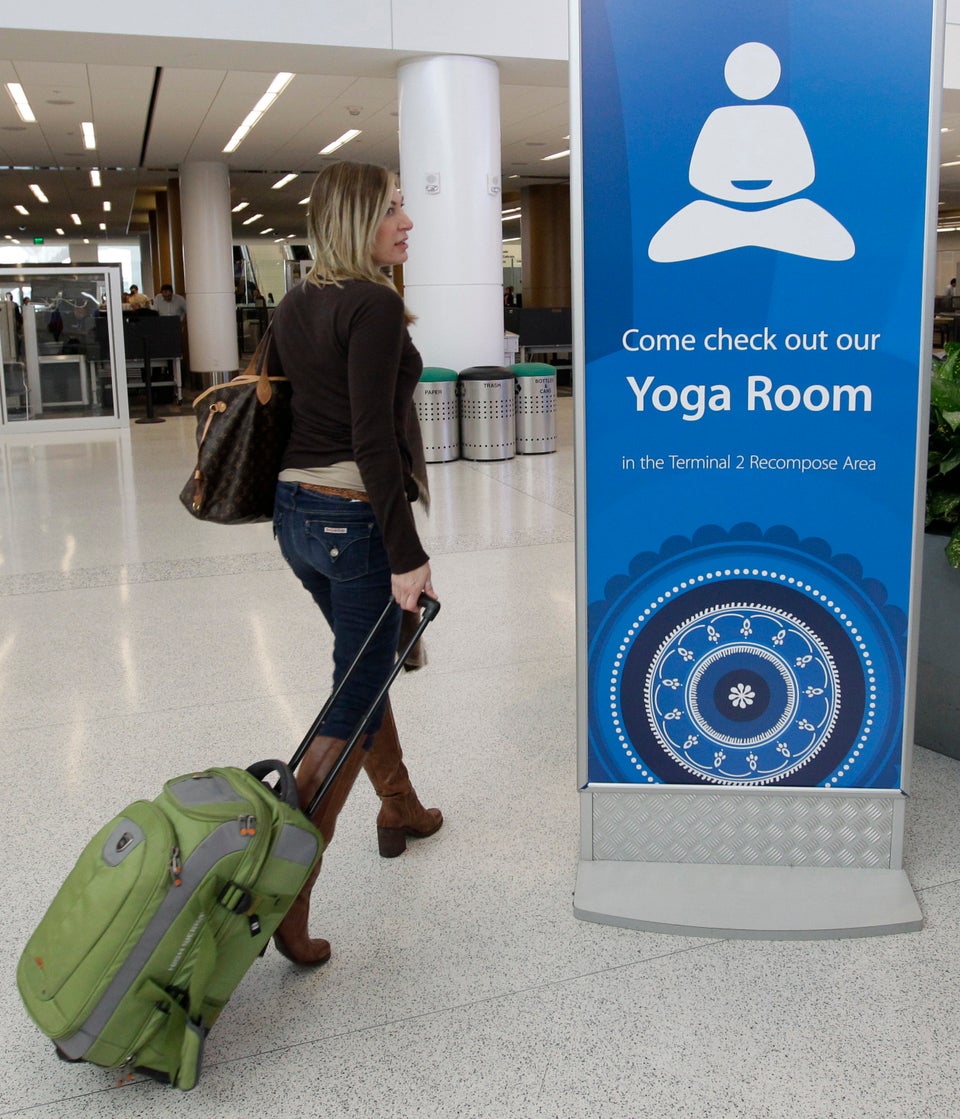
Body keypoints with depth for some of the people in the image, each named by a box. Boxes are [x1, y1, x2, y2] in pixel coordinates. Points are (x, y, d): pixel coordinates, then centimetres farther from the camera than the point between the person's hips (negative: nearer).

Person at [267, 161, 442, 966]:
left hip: (295, 510, 9)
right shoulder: (374, 306, -15)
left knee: (365, 665, 25)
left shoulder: (295, 306, 10)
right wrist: (408, 555, -22)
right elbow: (372, 442, -22)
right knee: (353, 705, -2)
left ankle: (400, 808, 43)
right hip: (356, 518, -9)